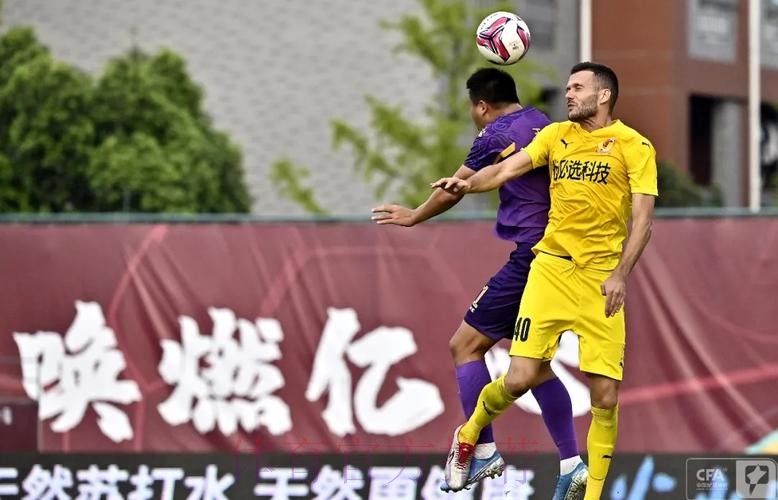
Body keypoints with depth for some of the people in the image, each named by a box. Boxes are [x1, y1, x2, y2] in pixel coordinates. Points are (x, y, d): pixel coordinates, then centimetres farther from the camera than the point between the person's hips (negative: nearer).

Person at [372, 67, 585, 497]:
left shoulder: (496, 134, -6)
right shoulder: (543, 124, 14)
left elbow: (454, 191, 5)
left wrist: (414, 217, 22)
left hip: (531, 259, -8)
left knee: (465, 345, -1)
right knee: (536, 365, 15)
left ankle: (484, 452, -7)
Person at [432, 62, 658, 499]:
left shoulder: (634, 146, -1)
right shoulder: (557, 135, 9)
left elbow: (643, 219, -6)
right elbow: (508, 168, -2)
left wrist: (620, 274, -17)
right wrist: (468, 184, -23)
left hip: (601, 277, -2)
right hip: (552, 267, 2)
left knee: (606, 394, -6)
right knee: (521, 377, -8)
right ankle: (468, 436, 22)